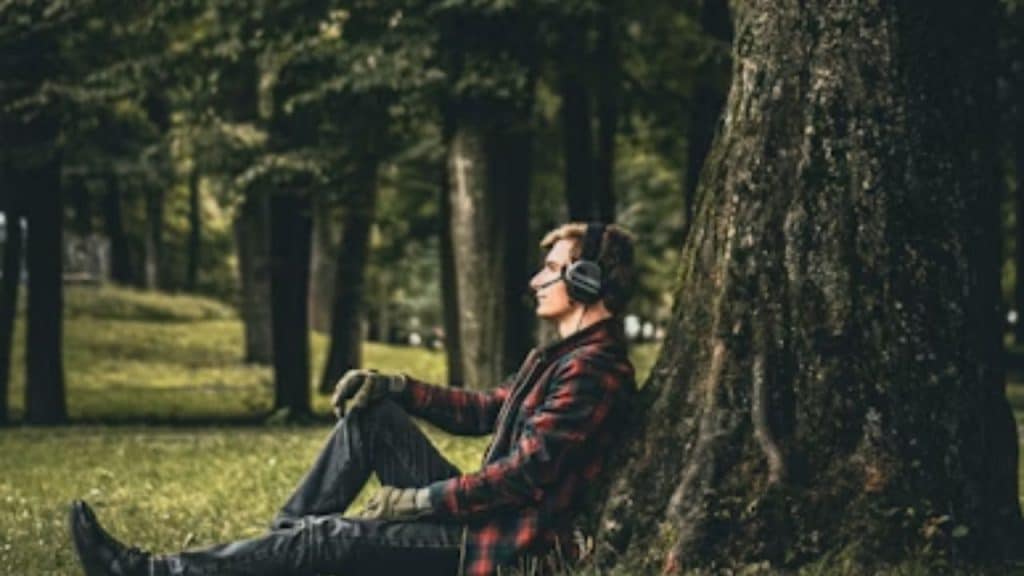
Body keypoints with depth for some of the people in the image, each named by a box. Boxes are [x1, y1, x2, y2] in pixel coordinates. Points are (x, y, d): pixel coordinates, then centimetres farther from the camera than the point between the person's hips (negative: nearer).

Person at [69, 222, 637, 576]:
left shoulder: (593, 370, -18)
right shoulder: (562, 356, 16)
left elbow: (525, 475, -24)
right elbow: (484, 410, 22)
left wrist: (419, 500, -18)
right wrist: (395, 387, 8)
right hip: (480, 512, 10)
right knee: (371, 414, 7)